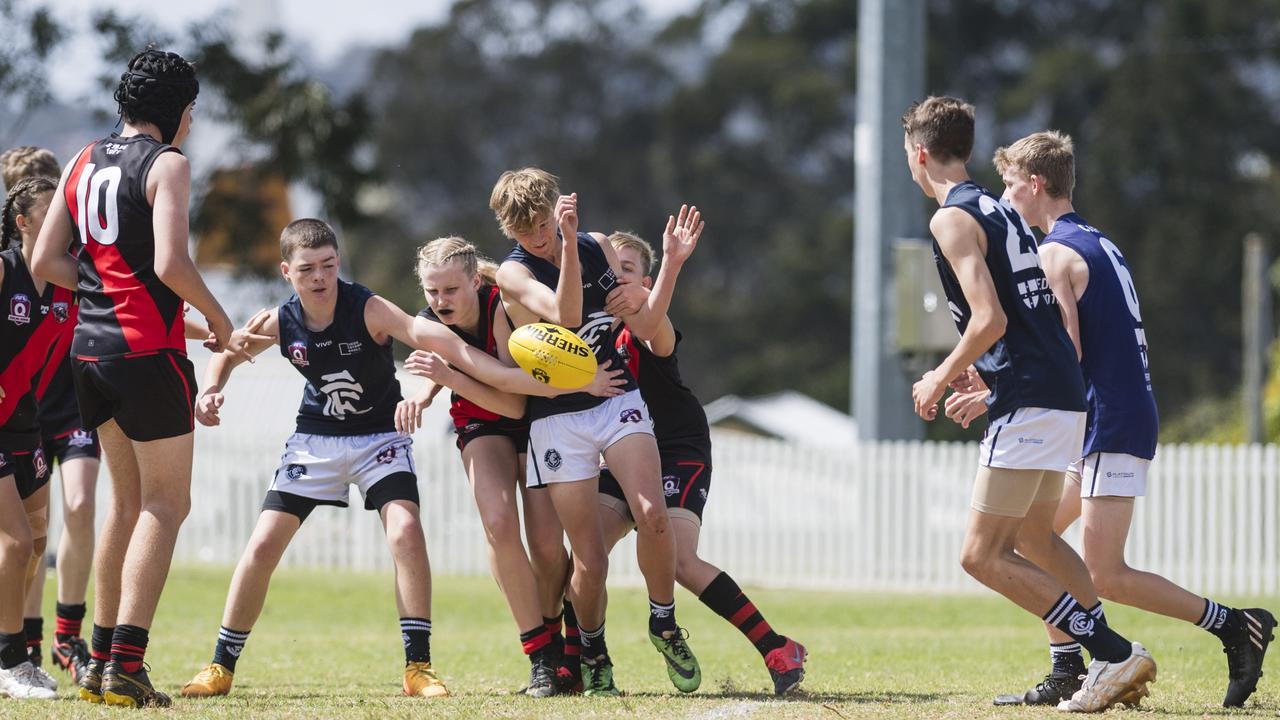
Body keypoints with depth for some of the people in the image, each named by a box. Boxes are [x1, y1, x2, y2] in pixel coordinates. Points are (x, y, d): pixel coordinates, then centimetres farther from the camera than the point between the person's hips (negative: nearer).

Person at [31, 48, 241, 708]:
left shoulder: (82, 162, 13)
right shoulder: (166, 164, -9)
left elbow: (46, 262, 10)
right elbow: (170, 264, -19)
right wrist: (216, 315, -4)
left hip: (90, 349, 7)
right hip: (147, 349, -7)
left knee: (128, 499, 17)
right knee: (165, 503, -2)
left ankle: (100, 660, 17)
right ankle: (125, 666, -12)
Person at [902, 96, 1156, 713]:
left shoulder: (952, 219, -10)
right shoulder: (999, 211, 18)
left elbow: (989, 319, -20)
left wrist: (942, 379, -6)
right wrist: (983, 384, 28)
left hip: (1029, 405, -10)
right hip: (1065, 393, 10)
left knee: (983, 556, -7)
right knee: (1033, 536, 24)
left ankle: (1114, 653, -12)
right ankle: (1113, 660, 15)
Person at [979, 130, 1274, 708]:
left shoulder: (1055, 252, -11)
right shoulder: (1100, 245, 18)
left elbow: (1066, 355, -18)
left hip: (1112, 427, -10)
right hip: (1107, 423, 10)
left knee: (1105, 578, -10)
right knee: (1030, 537, 11)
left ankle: (1236, 626, -7)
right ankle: (1066, 673, 9)